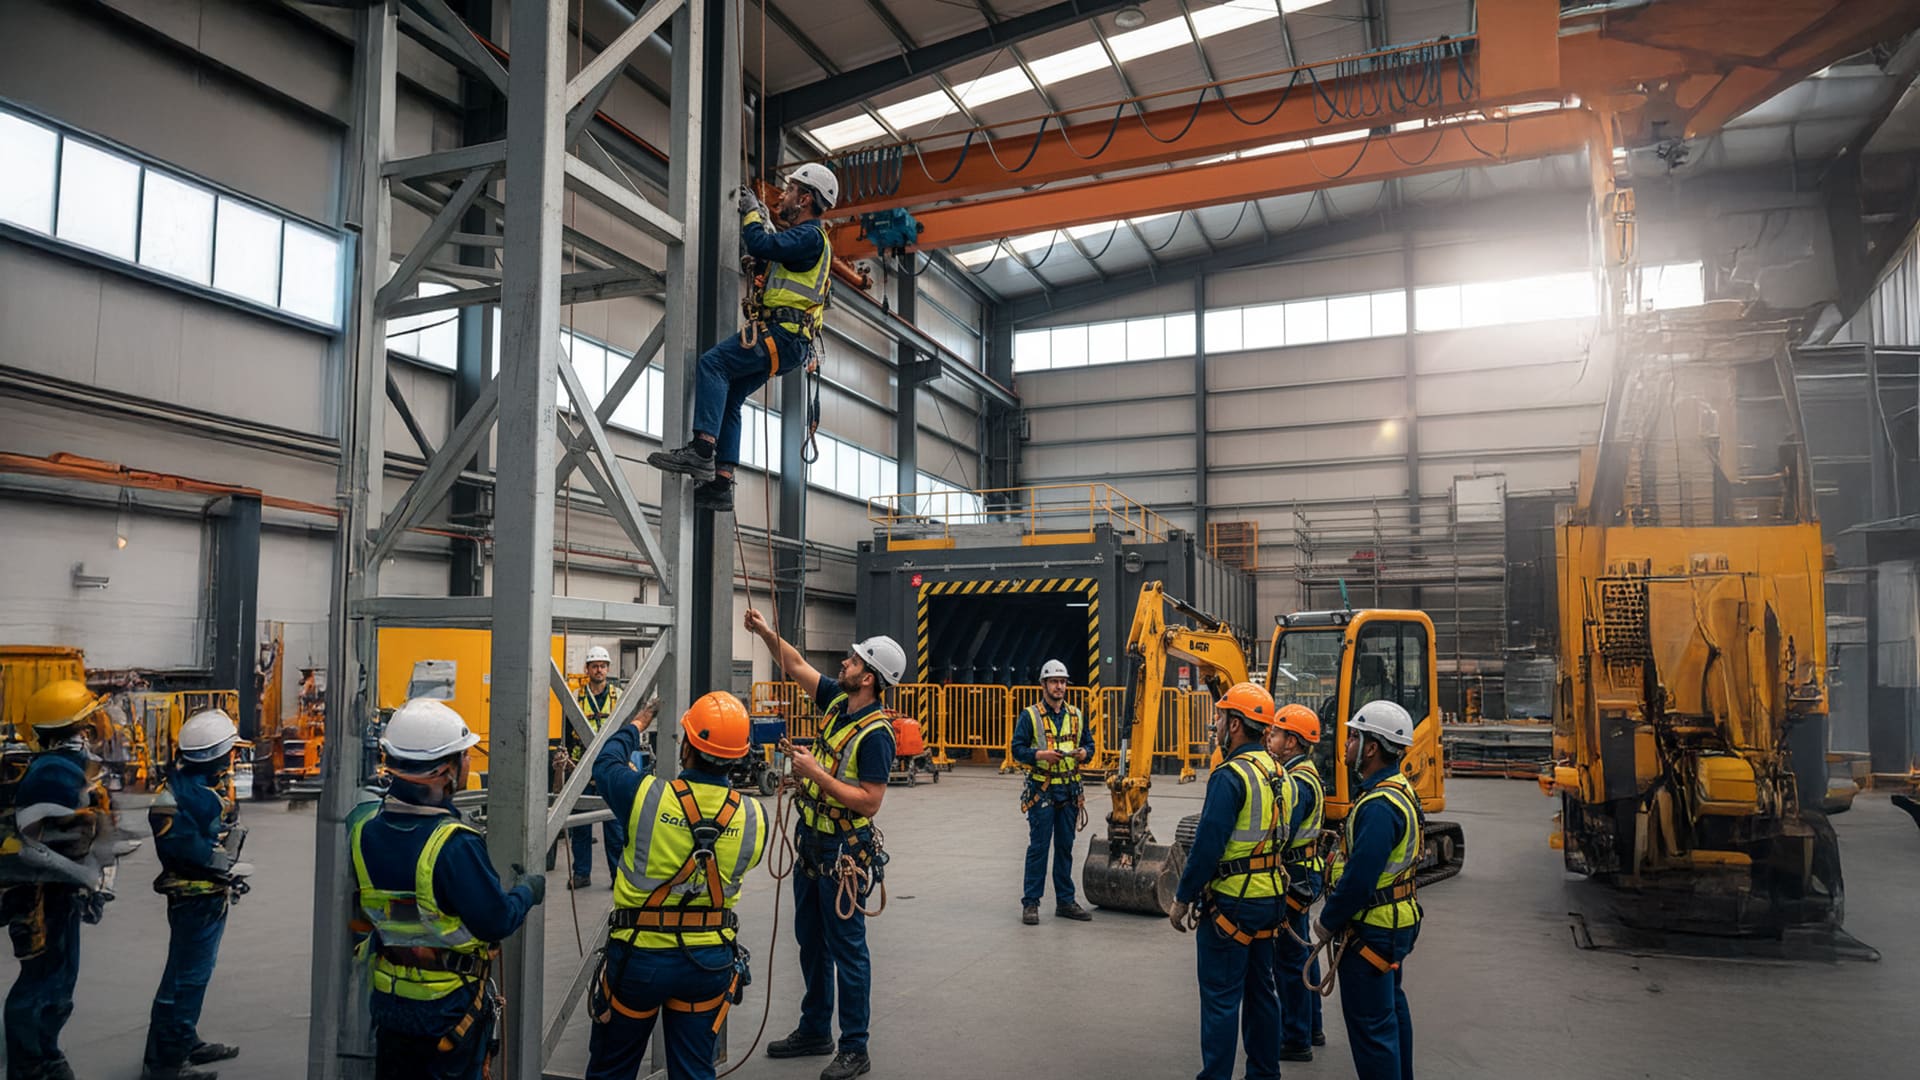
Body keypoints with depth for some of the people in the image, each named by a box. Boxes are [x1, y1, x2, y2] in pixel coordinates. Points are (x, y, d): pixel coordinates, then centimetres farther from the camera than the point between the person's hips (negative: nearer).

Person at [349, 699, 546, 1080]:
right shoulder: (455, 846, -30)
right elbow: (496, 921, -22)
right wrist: (528, 890, -3)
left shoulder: (363, 826, -10)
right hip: (450, 1005, -6)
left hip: (389, 1001, 6)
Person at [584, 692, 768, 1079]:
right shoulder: (754, 816, -12)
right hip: (711, 959, 2)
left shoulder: (646, 796, -18)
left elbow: (605, 763, 4)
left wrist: (635, 725, 22)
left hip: (639, 956, -2)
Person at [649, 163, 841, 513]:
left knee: (712, 363, -23)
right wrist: (756, 218, 33)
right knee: (728, 399, 6)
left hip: (782, 335, -10)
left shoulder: (811, 235, -6)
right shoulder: (805, 237, 28)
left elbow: (762, 246, -20)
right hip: (783, 341, 10)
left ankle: (701, 449, -32)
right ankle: (720, 483, 2)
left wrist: (751, 212, -2)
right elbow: (764, 257, 42)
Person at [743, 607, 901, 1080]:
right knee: (810, 939, 18)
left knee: (846, 946, 1)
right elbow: (796, 666, 14)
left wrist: (816, 773, -25)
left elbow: (870, 802, -24)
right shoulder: (838, 699, 1)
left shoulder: (875, 733, -22)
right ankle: (815, 1031, 32)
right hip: (811, 840, 9)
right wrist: (767, 633, 1)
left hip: (844, 850, -9)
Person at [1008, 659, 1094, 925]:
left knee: (1065, 847, 11)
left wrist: (1083, 752, -5)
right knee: (1038, 848, -3)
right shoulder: (1030, 715, -3)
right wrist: (1041, 754, -21)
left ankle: (1065, 901, 20)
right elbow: (1017, 750, -5)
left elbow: (1089, 743, 17)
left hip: (1070, 790, 5)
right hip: (1041, 791, -5)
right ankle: (1030, 903, 4)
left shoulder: (1075, 715, 12)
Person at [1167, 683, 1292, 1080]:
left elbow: (1208, 845, -22)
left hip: (1231, 902, -9)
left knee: (1221, 998, -1)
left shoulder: (1231, 776, -20)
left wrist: (1182, 899, -13)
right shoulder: (1276, 772, 8)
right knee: (1261, 990, 17)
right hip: (1269, 898, 9)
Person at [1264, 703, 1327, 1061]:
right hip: (1303, 874, 10)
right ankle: (1311, 1028, 32)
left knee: (1289, 961, -1)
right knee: (1302, 954, 20)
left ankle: (1296, 1041, 8)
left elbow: (1280, 836, -26)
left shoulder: (1297, 783, -21)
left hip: (1292, 878, -10)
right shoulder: (1304, 774, 11)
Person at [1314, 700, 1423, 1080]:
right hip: (1397, 921, 11)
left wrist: (1328, 922, -14)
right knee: (1391, 1008, 24)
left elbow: (1359, 878, -28)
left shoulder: (1379, 806, -27)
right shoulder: (1400, 790, 6)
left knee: (1370, 1023, -2)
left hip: (1372, 930, -11)